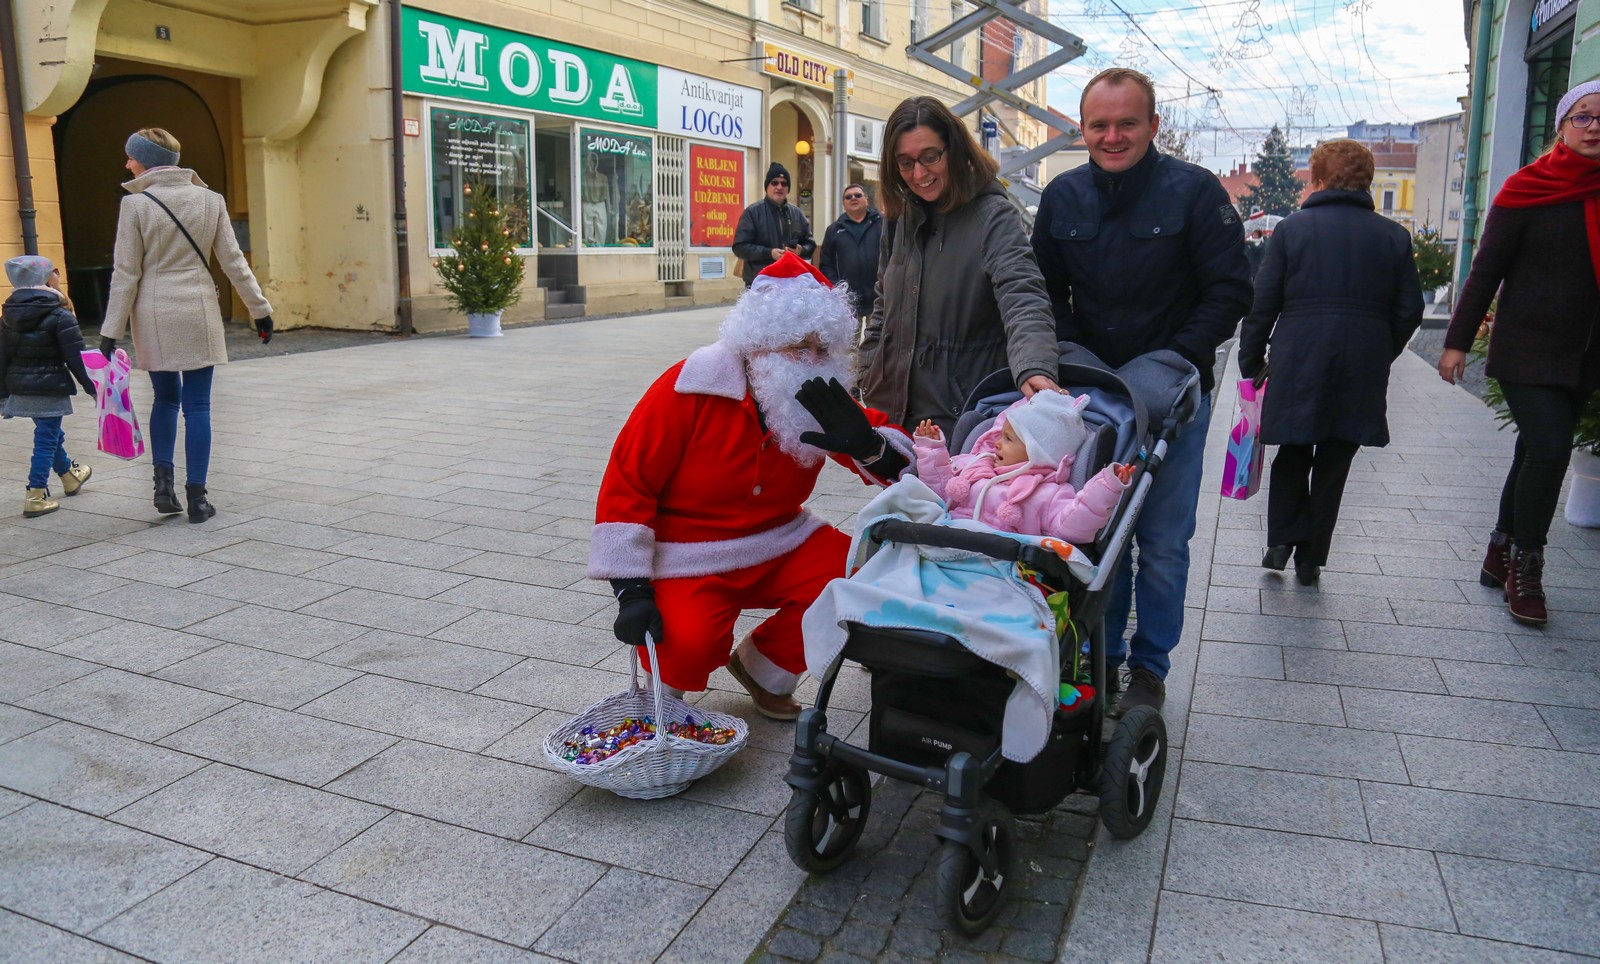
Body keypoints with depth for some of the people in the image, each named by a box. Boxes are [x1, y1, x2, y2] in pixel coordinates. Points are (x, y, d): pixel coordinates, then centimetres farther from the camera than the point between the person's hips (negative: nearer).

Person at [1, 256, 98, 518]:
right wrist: (92, 387, -6)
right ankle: (35, 497, -2)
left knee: (50, 433, 24)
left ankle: (69, 476, 44)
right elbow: (76, 358, -15)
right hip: (50, 388, -7)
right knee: (46, 439, -1)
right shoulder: (60, 316, -14)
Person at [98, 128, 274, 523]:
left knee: (165, 397, 17)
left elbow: (126, 274, -5)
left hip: (153, 316, -1)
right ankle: (196, 497, 5)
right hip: (198, 313, 1)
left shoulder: (136, 205, -5)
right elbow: (233, 261, 3)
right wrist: (260, 309, 11)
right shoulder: (210, 200, 1)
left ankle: (163, 480, 8)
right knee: (197, 405, 3)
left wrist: (112, 330, 0)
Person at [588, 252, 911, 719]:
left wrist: (865, 444, -28)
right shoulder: (690, 389, -19)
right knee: (686, 643, -31)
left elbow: (897, 465, -2)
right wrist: (631, 588, -23)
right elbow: (626, 483, -17)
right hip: (690, 558, -5)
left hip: (777, 545, 5)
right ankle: (663, 689, 10)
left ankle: (763, 668, 7)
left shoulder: (821, 400, -4)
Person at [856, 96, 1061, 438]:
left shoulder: (993, 217, -11)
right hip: (892, 408, 6)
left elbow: (1022, 298, -26)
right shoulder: (900, 218, 7)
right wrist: (867, 380, 11)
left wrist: (1035, 368, -44)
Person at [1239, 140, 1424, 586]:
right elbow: (1409, 311, 6)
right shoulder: (1394, 236, 6)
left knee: (1293, 455, 16)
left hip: (1297, 363, -2)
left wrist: (1251, 362, 4)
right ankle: (1311, 558, 16)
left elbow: (1262, 303, -3)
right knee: (1334, 463, 11)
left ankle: (1283, 539, 5)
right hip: (1362, 373, 2)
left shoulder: (1292, 228, -1)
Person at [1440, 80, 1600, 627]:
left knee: (1536, 452, 11)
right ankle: (1525, 567, 1)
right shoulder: (1529, 192, -6)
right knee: (1550, 449, -14)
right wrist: (1457, 342, -7)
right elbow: (1486, 270, -5)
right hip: (1527, 349, -5)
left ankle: (1502, 556, 24)